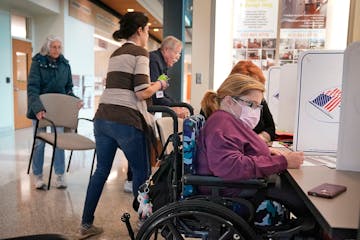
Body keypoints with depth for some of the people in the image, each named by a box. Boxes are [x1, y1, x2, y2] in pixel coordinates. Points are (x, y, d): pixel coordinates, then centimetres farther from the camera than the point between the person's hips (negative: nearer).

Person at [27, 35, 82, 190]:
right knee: (39, 142, 5)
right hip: (40, 108, -2)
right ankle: (38, 177, 19)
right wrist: (37, 108, -29)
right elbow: (32, 87, -15)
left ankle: (60, 176, 11)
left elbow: (68, 88, 10)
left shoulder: (65, 64, 5)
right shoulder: (38, 62, -6)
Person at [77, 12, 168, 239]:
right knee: (141, 171, 8)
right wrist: (159, 84, 6)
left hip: (103, 118, 8)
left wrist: (150, 85, 28)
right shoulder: (140, 53, -4)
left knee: (102, 170, 15)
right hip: (126, 121, -8)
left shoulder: (116, 54, 21)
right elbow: (142, 93, -13)